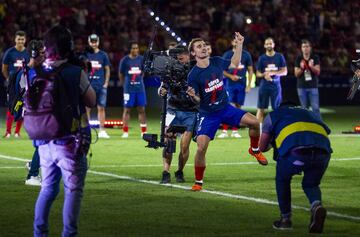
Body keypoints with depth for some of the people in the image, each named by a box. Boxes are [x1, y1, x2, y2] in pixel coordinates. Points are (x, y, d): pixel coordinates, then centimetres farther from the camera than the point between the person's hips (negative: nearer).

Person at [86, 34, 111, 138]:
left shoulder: (103, 55, 8)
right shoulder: (85, 54, 4)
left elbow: (107, 70, 11)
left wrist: (106, 83, 3)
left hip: (101, 85, 1)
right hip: (88, 85, -1)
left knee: (101, 108, 2)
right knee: (87, 108, -1)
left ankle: (102, 131, 6)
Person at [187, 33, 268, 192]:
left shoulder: (217, 62, -3)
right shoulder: (193, 75, -17)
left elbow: (234, 64, 16)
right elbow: (198, 100, -14)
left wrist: (239, 45, 10)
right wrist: (193, 96, -37)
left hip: (225, 108, 4)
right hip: (208, 115, -4)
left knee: (254, 122, -9)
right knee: (201, 148, -17)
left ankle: (255, 150, 20)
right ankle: (198, 182, 1)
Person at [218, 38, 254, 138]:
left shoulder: (246, 55, 8)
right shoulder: (227, 55, 4)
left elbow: (250, 70, 10)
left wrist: (249, 85, 2)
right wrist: (231, 76, -13)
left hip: (241, 84, 2)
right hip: (230, 84, -2)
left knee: (238, 107, 5)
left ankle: (235, 131, 13)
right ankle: (224, 131, -10)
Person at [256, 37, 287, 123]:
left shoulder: (280, 57, 3)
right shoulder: (262, 58, 5)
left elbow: (285, 72, 0)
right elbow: (258, 73, 9)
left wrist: (273, 73, -14)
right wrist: (264, 75, -13)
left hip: (276, 85, 0)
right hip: (264, 85, 0)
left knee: (276, 109, 3)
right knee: (261, 109, -2)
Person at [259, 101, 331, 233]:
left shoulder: (273, 115, 32)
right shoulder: (309, 113, 41)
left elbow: (262, 148, 32)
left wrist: (271, 143, 56)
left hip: (296, 150, -2)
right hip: (323, 151, 2)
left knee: (282, 180, 29)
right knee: (310, 184, 26)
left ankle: (286, 218, 30)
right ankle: (317, 206, -5)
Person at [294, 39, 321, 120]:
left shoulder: (315, 58, 1)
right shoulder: (298, 59, 3)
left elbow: (318, 72, -3)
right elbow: (296, 74, 2)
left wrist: (311, 67, -22)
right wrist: (301, 68, -17)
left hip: (313, 86, -1)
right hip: (302, 87, 1)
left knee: (315, 108, -7)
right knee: (304, 109, 5)